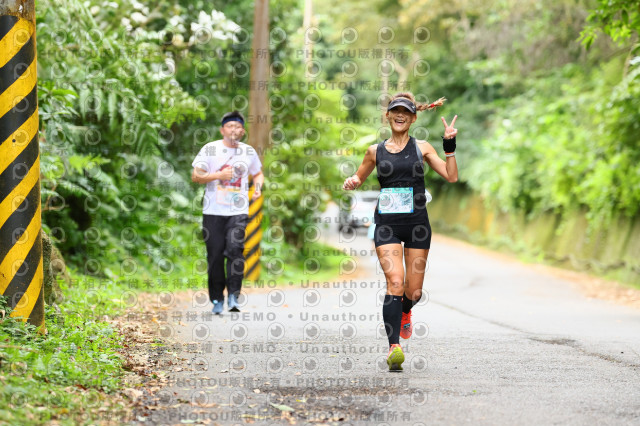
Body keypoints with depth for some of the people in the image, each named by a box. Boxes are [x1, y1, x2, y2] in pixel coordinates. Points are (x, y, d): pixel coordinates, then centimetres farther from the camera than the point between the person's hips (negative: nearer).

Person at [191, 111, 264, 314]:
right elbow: (195, 176, -2)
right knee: (215, 255, 0)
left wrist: (258, 186, 4)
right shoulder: (210, 149, 2)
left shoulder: (249, 152, 10)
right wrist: (218, 175, -15)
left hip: (238, 212, 1)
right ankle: (217, 300, 11)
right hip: (213, 212, -1)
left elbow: (258, 173, 26)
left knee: (235, 249, -17)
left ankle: (233, 296, -13)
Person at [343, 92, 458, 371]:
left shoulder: (421, 147, 6)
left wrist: (449, 145, -7)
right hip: (387, 223, -1)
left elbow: (451, 176, 0)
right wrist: (351, 181, 0)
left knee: (413, 291, 5)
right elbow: (359, 177, 22)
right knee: (395, 282, -19)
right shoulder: (376, 151, 8)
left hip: (416, 222, 1)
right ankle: (394, 347, -22)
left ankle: (405, 311, 42)